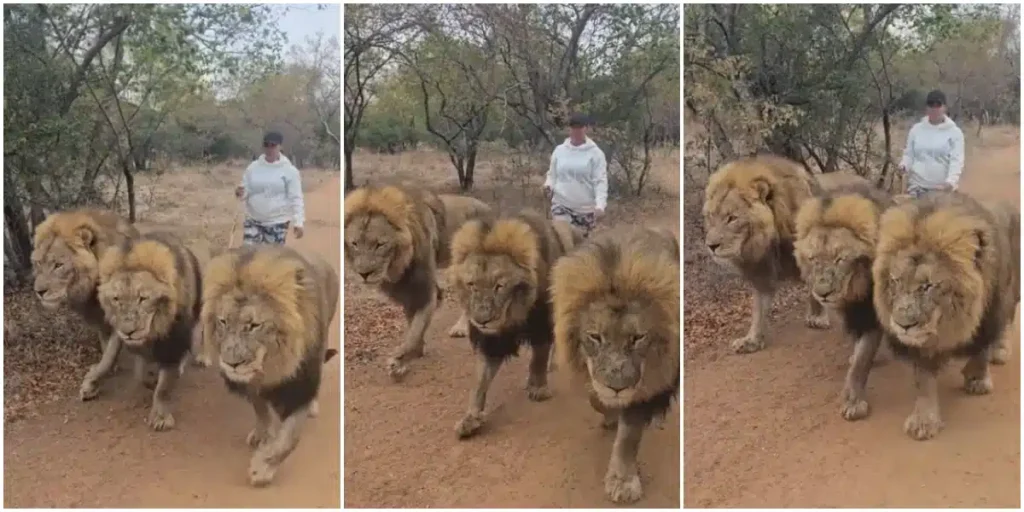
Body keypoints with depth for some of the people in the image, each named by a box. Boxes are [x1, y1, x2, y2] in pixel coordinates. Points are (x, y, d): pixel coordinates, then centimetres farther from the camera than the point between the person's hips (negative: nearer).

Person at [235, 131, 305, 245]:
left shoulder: (289, 170, -7)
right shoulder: (253, 167, 2)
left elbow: (295, 198, -7)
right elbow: (245, 191, 7)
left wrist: (298, 222, -14)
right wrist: (240, 193, -17)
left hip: (277, 222, -3)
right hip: (253, 221, 3)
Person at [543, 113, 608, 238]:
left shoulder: (595, 153, -6)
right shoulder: (559, 150, 3)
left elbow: (600, 181, -10)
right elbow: (552, 174, 14)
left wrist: (600, 205, -24)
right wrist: (548, 185, -10)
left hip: (585, 208, -1)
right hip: (561, 205, 1)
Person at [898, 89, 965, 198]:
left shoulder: (954, 132, -1)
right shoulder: (916, 129, 7)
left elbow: (956, 160, -10)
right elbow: (909, 154, 13)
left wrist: (951, 181, -27)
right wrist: (904, 165, -10)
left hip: (942, 187, -2)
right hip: (917, 184, 2)